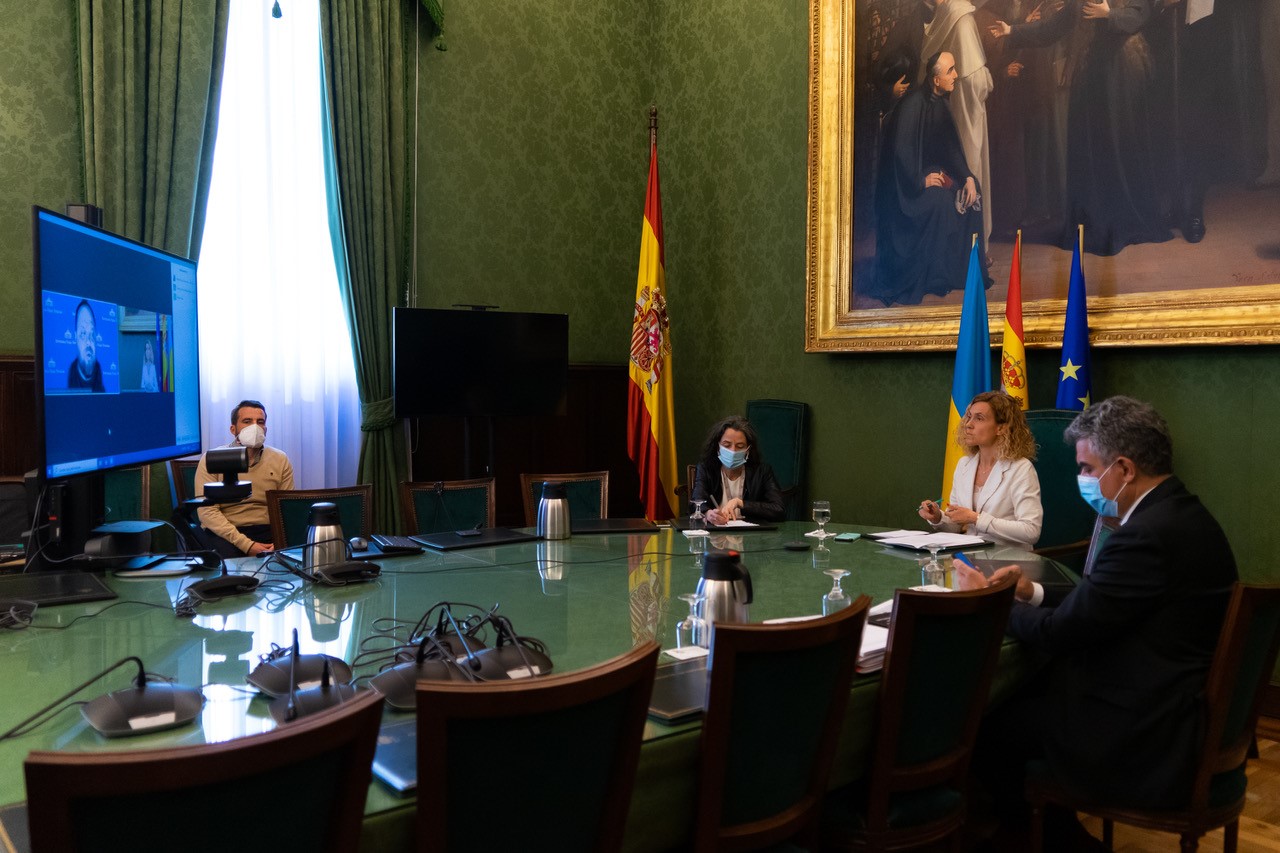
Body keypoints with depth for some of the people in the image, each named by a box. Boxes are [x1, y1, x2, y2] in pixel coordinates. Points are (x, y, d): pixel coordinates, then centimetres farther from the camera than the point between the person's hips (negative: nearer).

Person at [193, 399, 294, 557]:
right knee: (227, 553, -35)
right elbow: (207, 511, -9)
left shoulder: (280, 460, 9)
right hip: (224, 533, -2)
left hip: (268, 530, 2)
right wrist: (247, 545, -21)